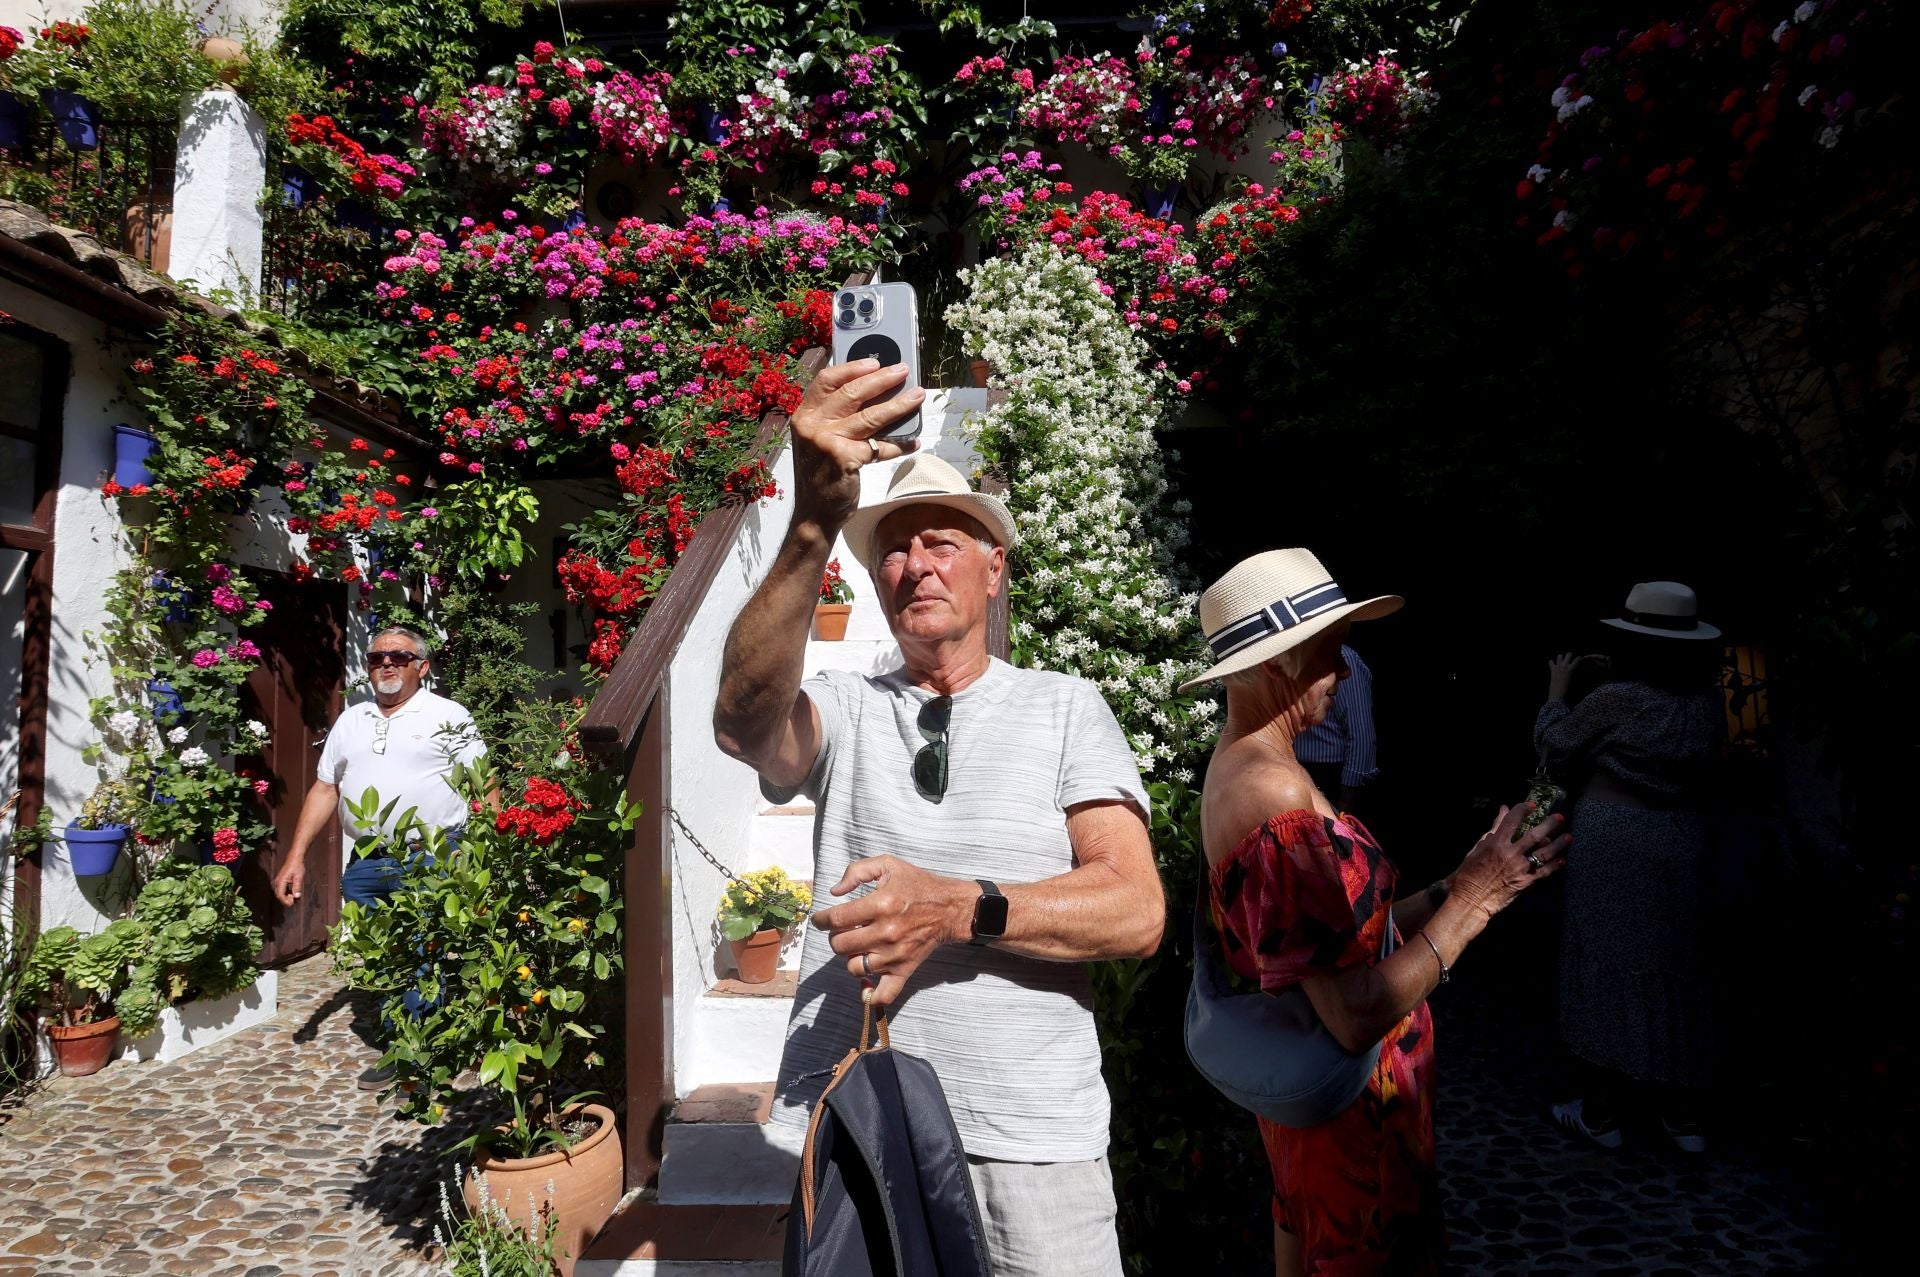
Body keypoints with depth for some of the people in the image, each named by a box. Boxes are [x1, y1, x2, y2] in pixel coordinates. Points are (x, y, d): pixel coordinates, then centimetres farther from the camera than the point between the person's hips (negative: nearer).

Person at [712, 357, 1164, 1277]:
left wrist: (962, 910, -21)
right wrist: (813, 523, -34)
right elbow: (745, 721, -21)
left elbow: (1136, 910, -7)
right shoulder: (841, 709, 4)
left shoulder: (1064, 707, 3)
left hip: (1030, 1140, 0)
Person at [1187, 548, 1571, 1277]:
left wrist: (1457, 887, 3)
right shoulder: (1279, 800, -28)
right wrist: (1472, 898, -20)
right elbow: (1355, 1016, -28)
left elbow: (1347, 935, 6)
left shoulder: (1239, 766, 3)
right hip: (1349, 1107, -9)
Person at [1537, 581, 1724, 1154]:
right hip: (1679, 843, 6)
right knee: (1674, 972, 16)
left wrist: (1557, 692, 11)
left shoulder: (1614, 700, -17)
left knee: (1608, 970, 5)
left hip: (1611, 847, -5)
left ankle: (1601, 1112, 17)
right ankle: (1683, 1114, 27)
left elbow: (1555, 748, -4)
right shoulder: (1705, 703, -1)